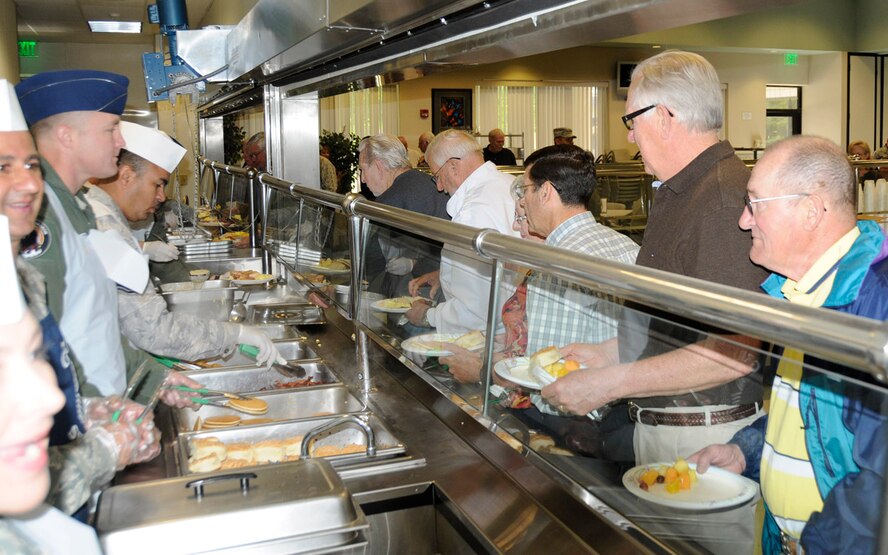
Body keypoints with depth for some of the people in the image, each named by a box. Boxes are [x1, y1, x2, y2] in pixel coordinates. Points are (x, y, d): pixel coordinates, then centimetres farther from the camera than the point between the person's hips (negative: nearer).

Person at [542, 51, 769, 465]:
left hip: (705, 437, -9)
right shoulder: (677, 194, 12)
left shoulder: (725, 201, -22)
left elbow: (735, 353, -28)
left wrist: (608, 383, -23)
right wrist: (608, 353, 11)